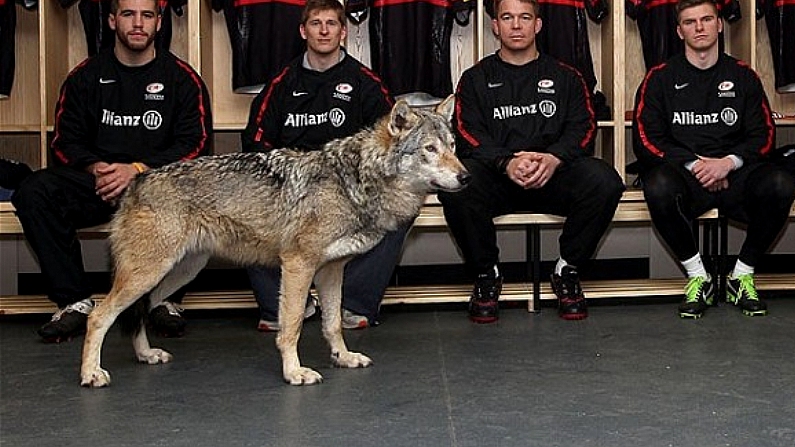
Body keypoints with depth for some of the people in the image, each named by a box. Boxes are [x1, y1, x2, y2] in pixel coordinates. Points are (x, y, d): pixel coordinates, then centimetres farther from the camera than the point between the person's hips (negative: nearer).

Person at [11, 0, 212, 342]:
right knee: (33, 192, -24)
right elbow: (65, 141, 8)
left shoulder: (182, 78, 5)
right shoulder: (86, 76, 10)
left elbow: (195, 143, -3)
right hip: (96, 182, 2)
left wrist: (138, 169, -16)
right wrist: (97, 168, -14)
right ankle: (74, 300, -18)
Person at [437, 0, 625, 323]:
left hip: (553, 176, 1)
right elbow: (468, 133, -1)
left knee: (605, 182, -29)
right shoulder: (476, 79, 15)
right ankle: (485, 273, -10)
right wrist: (507, 162, -22)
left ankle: (568, 269, -7)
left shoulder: (565, 77, 18)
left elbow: (583, 128, 4)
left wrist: (554, 158, -19)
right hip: (496, 179, -1)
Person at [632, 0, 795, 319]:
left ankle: (742, 276, -10)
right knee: (658, 187, -37)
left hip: (734, 175, 2)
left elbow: (763, 136, 9)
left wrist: (729, 162, -11)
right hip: (684, 174, -1)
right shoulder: (660, 78, 9)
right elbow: (646, 140, 0)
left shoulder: (742, 76, 15)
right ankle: (697, 277, -17)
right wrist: (694, 164, -11)